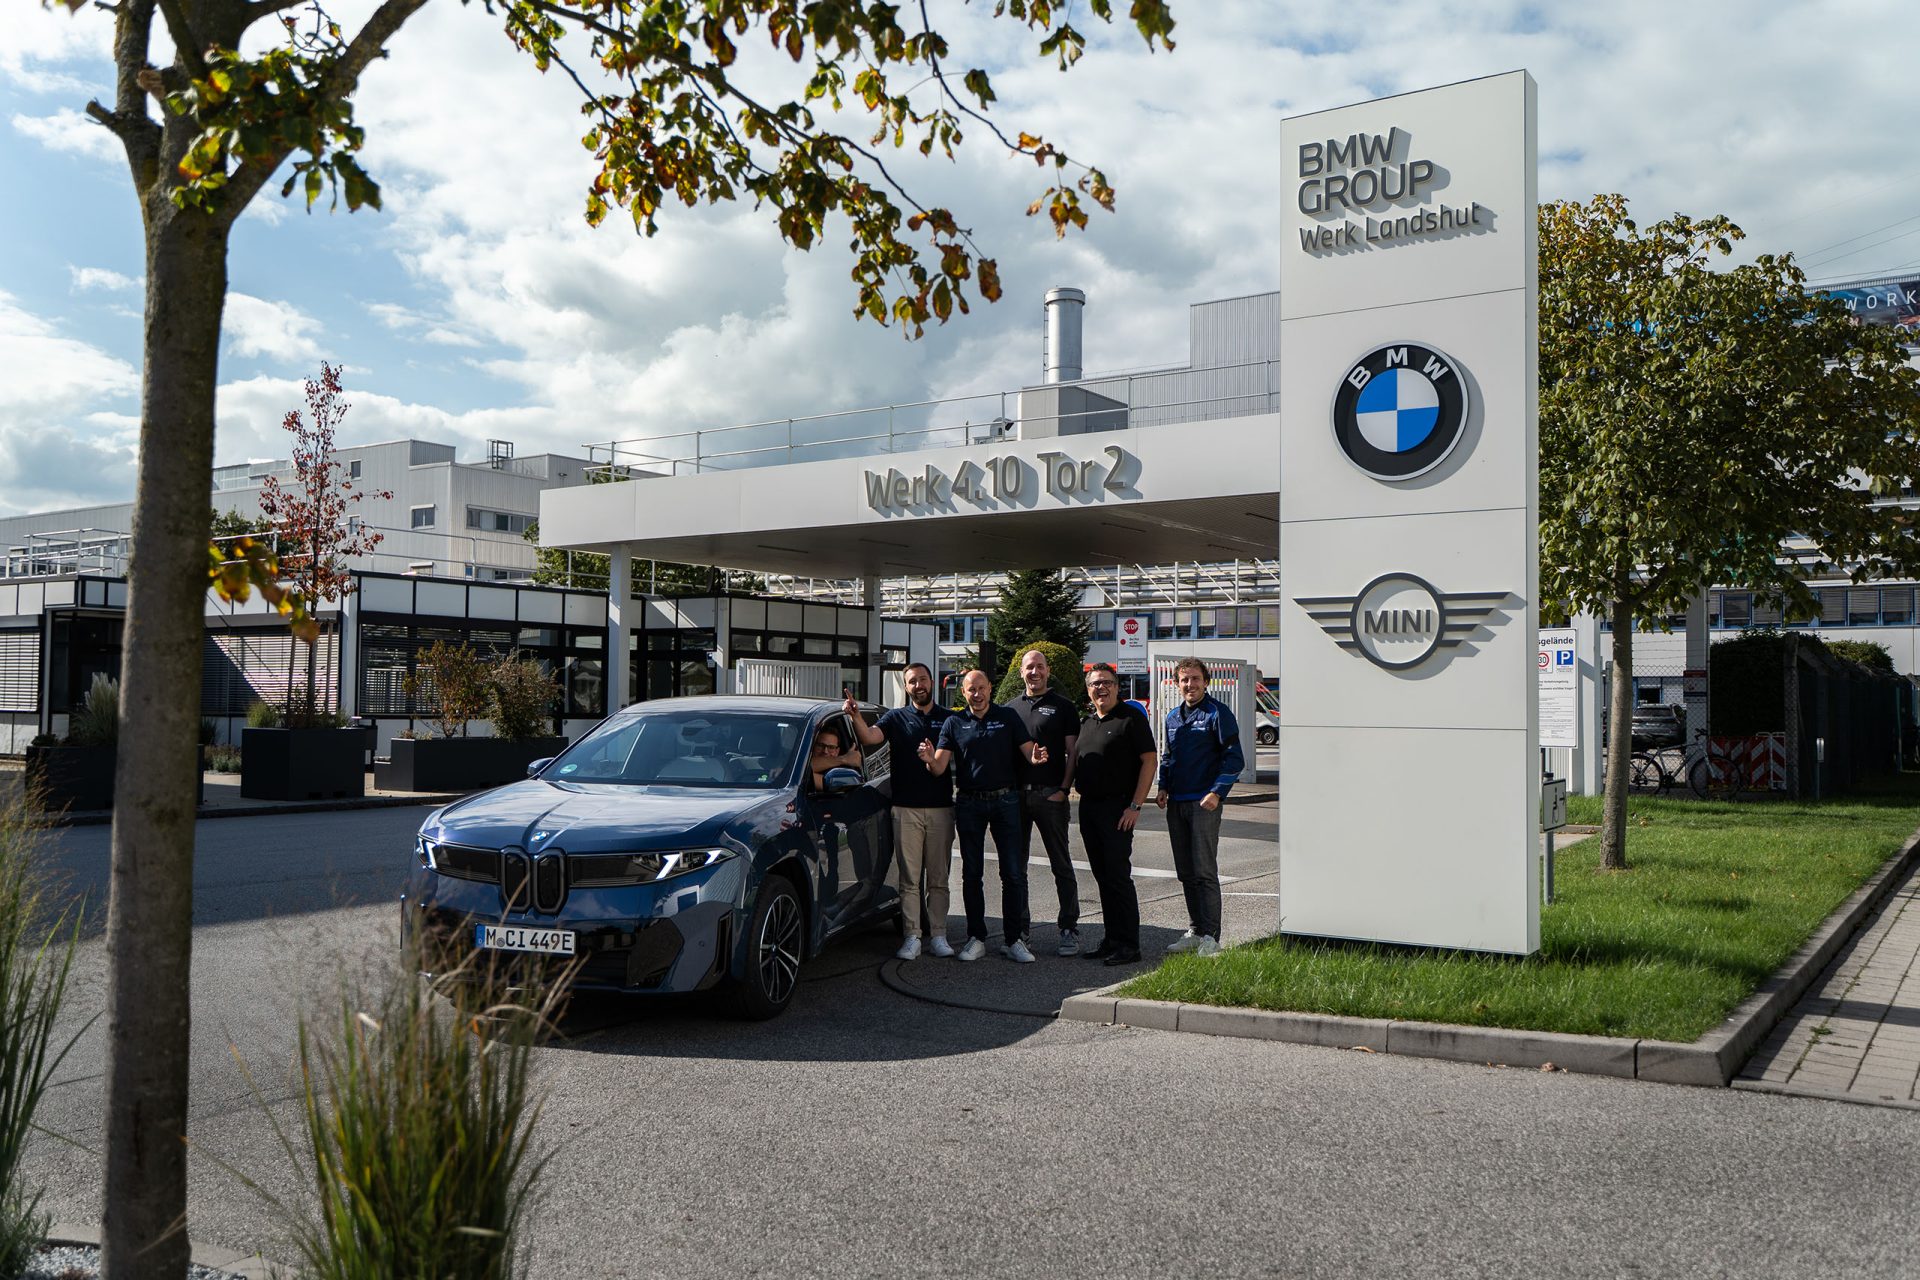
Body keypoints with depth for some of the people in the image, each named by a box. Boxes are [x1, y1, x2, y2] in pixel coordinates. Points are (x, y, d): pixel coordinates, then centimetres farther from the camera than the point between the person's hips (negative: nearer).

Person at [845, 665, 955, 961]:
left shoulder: (950, 719, 10)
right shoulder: (896, 718, 6)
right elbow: (871, 737, -12)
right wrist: (856, 717, -31)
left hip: (941, 808, 1)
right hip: (906, 809, -1)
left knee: (938, 878, 5)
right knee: (909, 877, 0)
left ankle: (938, 935, 10)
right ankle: (912, 937, 3)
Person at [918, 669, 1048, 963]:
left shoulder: (1007, 718, 5)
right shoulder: (954, 723, 6)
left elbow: (1029, 752, 1)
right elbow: (939, 768, -3)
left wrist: (1036, 758, -23)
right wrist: (930, 760, -26)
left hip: (1005, 800, -1)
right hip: (969, 803, 1)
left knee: (1013, 872, -3)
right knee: (972, 874, 6)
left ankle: (1014, 939, 4)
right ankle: (976, 938, 14)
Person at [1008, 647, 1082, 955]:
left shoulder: (1064, 707, 3)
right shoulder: (1010, 708, 14)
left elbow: (1072, 753, -1)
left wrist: (1064, 789, -11)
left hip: (1050, 794, -4)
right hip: (1015, 793, 4)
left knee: (1061, 864, 0)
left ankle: (1069, 929, 5)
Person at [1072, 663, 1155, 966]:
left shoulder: (1131, 718, -6)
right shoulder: (1086, 723, 16)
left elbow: (1149, 761, -11)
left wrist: (1135, 805, -15)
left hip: (1117, 808, -7)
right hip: (1089, 806, 7)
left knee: (1118, 875, -8)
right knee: (1102, 876, 10)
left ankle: (1128, 945, -2)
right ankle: (1112, 939, 17)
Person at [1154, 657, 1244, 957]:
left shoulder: (1218, 713, -5)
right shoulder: (1173, 716, 15)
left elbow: (1234, 758, -7)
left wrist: (1216, 792, -15)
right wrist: (1163, 788, 9)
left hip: (1203, 803, -7)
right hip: (1176, 803, 7)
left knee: (1204, 871, -8)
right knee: (1186, 872, 11)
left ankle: (1210, 936, -5)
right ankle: (1195, 931, 19)